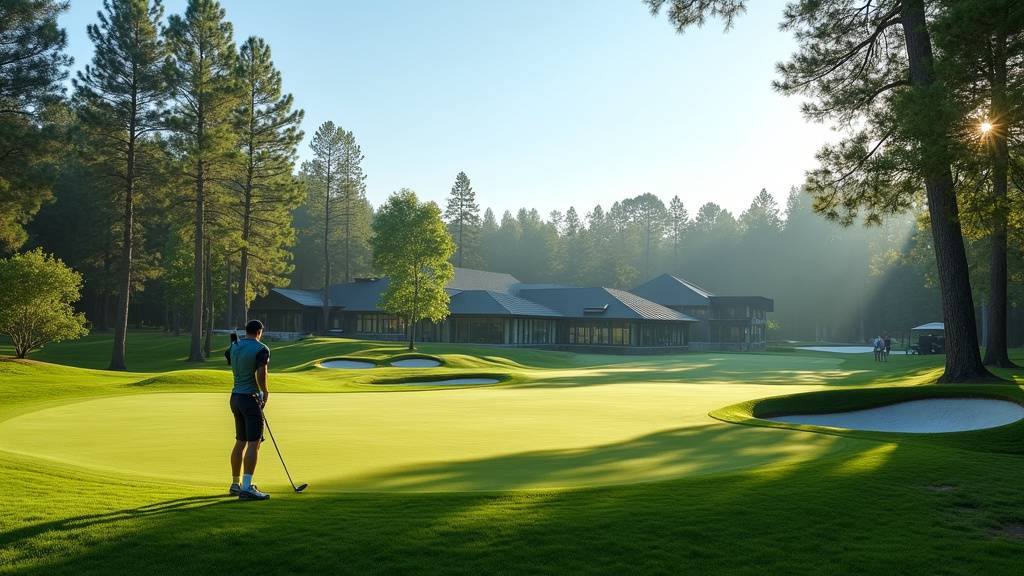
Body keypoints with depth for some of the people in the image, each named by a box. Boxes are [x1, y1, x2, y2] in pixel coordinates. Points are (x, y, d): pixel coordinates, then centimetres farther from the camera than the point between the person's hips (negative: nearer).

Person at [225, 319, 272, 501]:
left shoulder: (234, 347, 8)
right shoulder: (261, 349, -12)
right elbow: (260, 375, -23)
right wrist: (265, 392, -9)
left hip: (236, 397, 8)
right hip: (251, 398, -8)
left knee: (240, 442, 16)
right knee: (254, 443, -8)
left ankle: (235, 484, 23)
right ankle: (247, 488, -14)